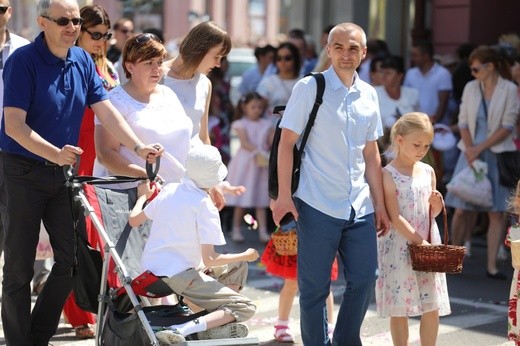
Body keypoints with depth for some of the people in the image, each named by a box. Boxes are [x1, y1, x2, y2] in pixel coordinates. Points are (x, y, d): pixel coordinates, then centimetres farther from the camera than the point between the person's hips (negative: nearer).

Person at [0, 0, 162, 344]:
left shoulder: (83, 61, 5)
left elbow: (106, 110, 3)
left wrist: (139, 147, -9)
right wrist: (55, 153, -32)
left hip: (62, 172, 6)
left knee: (73, 260, 5)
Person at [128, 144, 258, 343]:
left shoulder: (169, 190, 5)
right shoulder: (204, 206, -15)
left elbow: (133, 220, 16)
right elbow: (209, 259, -16)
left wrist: (144, 196, 35)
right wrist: (246, 256, -2)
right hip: (178, 276, -8)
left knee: (237, 267, 23)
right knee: (245, 308, -9)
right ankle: (182, 331, -27)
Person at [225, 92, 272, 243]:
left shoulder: (266, 125, 9)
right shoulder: (241, 124, -2)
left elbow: (273, 142, 1)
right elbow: (244, 143, -14)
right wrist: (257, 151, -28)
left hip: (262, 164, 3)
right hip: (245, 163, -3)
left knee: (261, 200, 3)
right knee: (241, 200, 1)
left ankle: (263, 231, 2)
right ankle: (236, 229, 11)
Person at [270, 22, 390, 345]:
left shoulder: (369, 94, 9)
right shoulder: (309, 88, -5)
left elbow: (371, 153, 15)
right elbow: (287, 142, -6)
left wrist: (380, 205, 12)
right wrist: (284, 196, -13)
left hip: (360, 207, 5)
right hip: (318, 206, -5)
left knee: (365, 278, 8)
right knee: (314, 287, 2)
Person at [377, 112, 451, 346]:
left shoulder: (428, 172, 8)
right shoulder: (389, 174, -9)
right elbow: (394, 217, -15)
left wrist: (436, 204, -6)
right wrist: (419, 241, -19)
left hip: (428, 246, 5)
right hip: (399, 248, -5)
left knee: (432, 308, 5)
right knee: (399, 309, 2)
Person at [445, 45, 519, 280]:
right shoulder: (470, 88, 8)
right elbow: (463, 121, 7)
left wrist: (480, 148, -12)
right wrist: (470, 149, -8)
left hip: (497, 154, -3)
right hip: (471, 152, 3)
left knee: (496, 212, -2)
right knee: (461, 210, -2)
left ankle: (491, 266, 2)